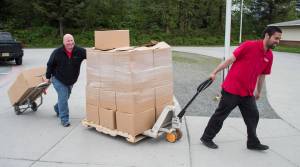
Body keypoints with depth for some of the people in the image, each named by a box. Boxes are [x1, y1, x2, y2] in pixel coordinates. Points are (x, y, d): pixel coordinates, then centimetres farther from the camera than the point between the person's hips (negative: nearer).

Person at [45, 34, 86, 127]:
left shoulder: (79, 51, -15)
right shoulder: (57, 52, -16)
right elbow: (50, 64, -6)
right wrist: (48, 77, -3)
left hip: (71, 81, 4)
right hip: (58, 80, -4)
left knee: (65, 97, 19)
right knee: (63, 97, -13)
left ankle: (57, 109, 50)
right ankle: (64, 119, -2)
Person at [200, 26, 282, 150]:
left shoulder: (269, 56, 7)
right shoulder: (249, 45, -13)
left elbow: (262, 75, 18)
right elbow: (231, 59, -11)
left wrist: (258, 91, 25)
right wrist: (214, 72, -10)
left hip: (248, 93, 7)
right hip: (232, 88, -6)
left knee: (253, 116, 11)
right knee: (220, 114, 2)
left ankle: (253, 143, 29)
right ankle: (206, 138, 18)